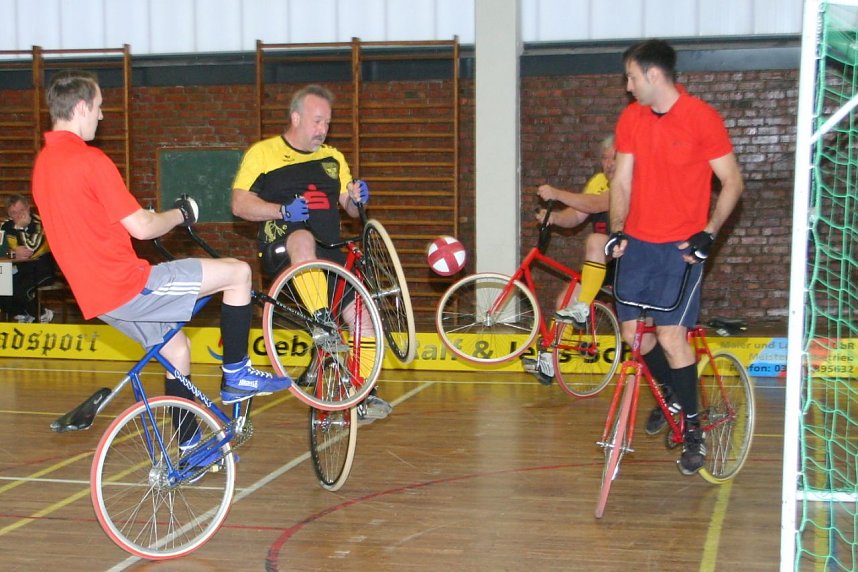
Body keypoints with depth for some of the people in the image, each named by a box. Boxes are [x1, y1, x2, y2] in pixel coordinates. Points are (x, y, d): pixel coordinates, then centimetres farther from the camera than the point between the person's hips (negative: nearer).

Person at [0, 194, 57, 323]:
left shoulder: (39, 223, -15)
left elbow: (30, 250, -23)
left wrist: (23, 226, -25)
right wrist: (13, 253, -18)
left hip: (41, 265, -6)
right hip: (20, 268, 6)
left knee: (20, 291, -28)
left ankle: (43, 314, 0)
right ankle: (21, 315, 13)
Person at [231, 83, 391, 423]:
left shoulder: (332, 158, 18)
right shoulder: (263, 153, 3)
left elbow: (350, 209, 18)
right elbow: (240, 205, -4)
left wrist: (357, 199, -6)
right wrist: (283, 210, -19)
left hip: (330, 255, 5)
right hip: (281, 252, -5)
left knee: (365, 318, -7)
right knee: (303, 239, -40)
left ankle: (362, 394, 8)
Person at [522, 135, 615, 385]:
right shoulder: (599, 181, 11)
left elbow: (599, 204, -29)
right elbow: (575, 216, 2)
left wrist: (557, 194, -34)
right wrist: (554, 217, -20)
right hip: (607, 262, 8)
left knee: (596, 241, -34)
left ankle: (581, 309, -28)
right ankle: (548, 361, 1)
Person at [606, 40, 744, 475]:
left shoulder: (702, 117, -9)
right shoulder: (630, 119, 5)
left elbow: (732, 181, -6)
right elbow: (622, 180, 10)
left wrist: (709, 232, -14)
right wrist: (617, 229, -4)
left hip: (681, 246, -5)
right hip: (637, 242, 5)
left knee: (670, 337, -10)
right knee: (632, 331, 6)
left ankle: (692, 429, 8)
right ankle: (671, 393, 34)